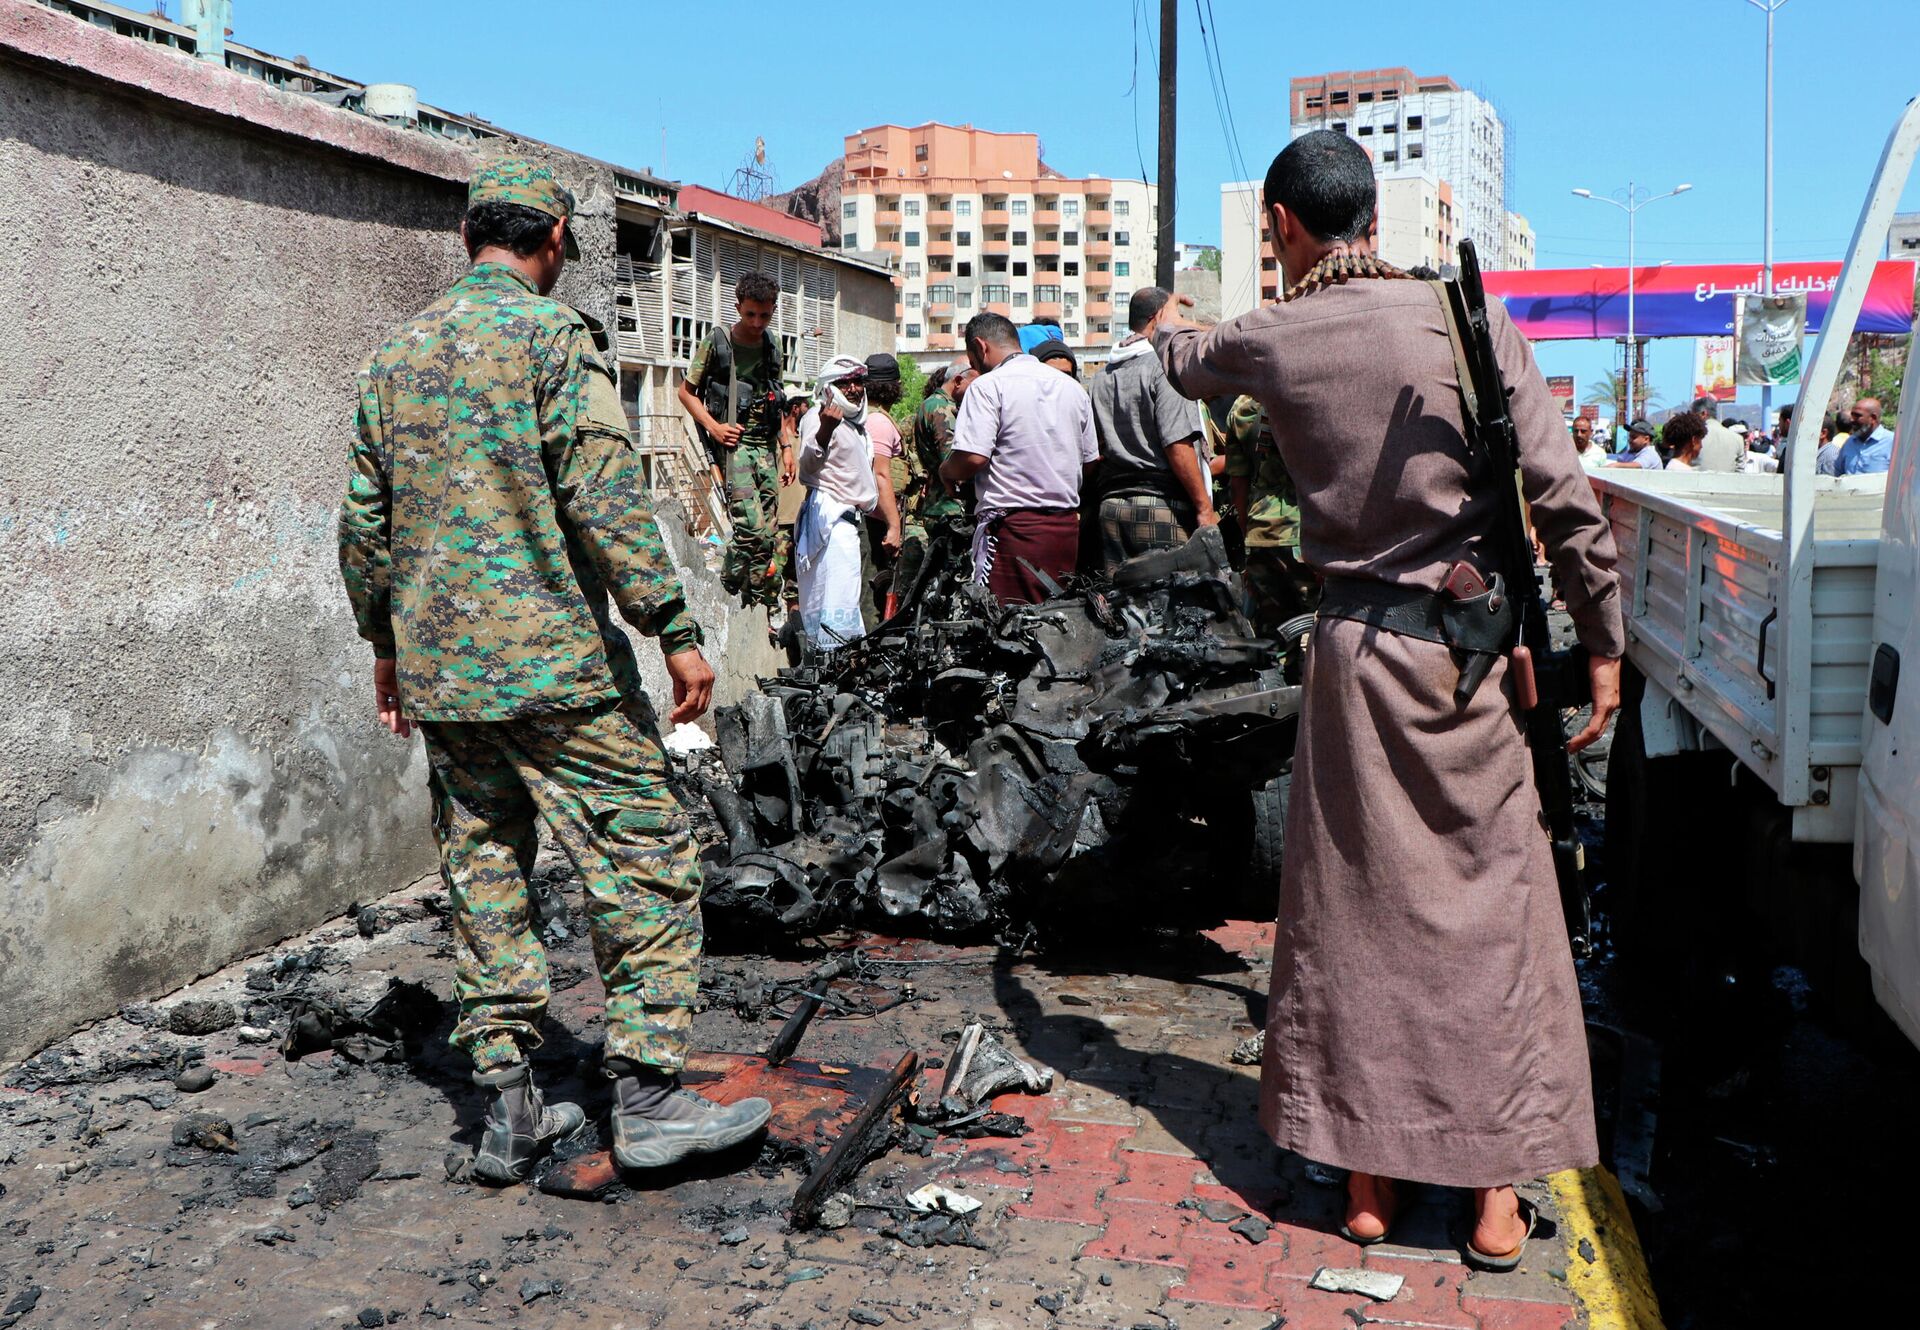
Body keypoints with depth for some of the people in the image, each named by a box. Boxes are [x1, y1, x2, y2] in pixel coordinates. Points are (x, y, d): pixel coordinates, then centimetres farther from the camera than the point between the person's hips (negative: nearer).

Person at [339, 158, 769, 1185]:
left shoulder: (395, 352, 14)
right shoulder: (552, 333, -6)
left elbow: (364, 522, 16)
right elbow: (604, 498, -16)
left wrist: (385, 646, 25)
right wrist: (674, 629, -14)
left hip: (439, 669, 7)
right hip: (554, 658, -7)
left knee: (482, 872, 11)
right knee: (644, 857, 1)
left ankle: (508, 1109, 16)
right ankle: (646, 1098, 1)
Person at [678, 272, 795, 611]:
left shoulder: (771, 346, 14)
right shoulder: (716, 341, -2)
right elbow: (687, 391, 3)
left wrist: (786, 445, 15)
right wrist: (713, 426, -11)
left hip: (765, 446, 5)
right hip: (733, 443, -5)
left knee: (767, 535, 4)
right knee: (751, 527, -20)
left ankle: (766, 608, 11)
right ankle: (728, 591, -5)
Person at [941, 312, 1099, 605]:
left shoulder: (988, 386, -7)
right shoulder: (1071, 386, 15)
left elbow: (973, 457, -16)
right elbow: (1090, 462, 19)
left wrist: (946, 471, 4)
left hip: (1013, 526, -7)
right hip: (1067, 526, 7)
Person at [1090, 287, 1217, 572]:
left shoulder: (1101, 377, 14)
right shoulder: (1164, 366, -8)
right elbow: (1178, 445, -15)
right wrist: (1204, 507, -12)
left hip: (1111, 507, 7)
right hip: (1162, 506, -7)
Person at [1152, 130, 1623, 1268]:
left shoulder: (1272, 342, -2)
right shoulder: (1469, 321, -6)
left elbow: (1183, 361, 23)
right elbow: (1565, 500, -8)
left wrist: (1169, 325, 47)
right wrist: (1604, 645, 2)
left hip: (1355, 649, 1)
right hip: (1471, 655, -1)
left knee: (1354, 905, 11)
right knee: (1491, 902, 8)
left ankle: (1368, 1181, 19)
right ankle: (1496, 1191, 15)